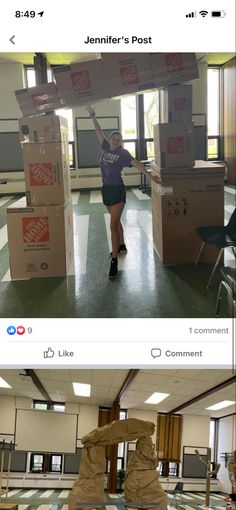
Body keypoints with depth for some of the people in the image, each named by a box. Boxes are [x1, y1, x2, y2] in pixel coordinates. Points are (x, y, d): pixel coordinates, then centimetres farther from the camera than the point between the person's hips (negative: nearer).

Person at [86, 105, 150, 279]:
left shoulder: (123, 153, -9)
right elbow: (99, 131, 8)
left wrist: (150, 176, -23)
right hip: (106, 188, 6)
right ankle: (122, 246, 40)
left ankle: (114, 260, -12)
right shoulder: (106, 147, 4)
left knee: (113, 224, -12)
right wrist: (93, 115, 6)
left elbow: (137, 163, -15)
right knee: (116, 220, 22)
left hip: (117, 189, -6)